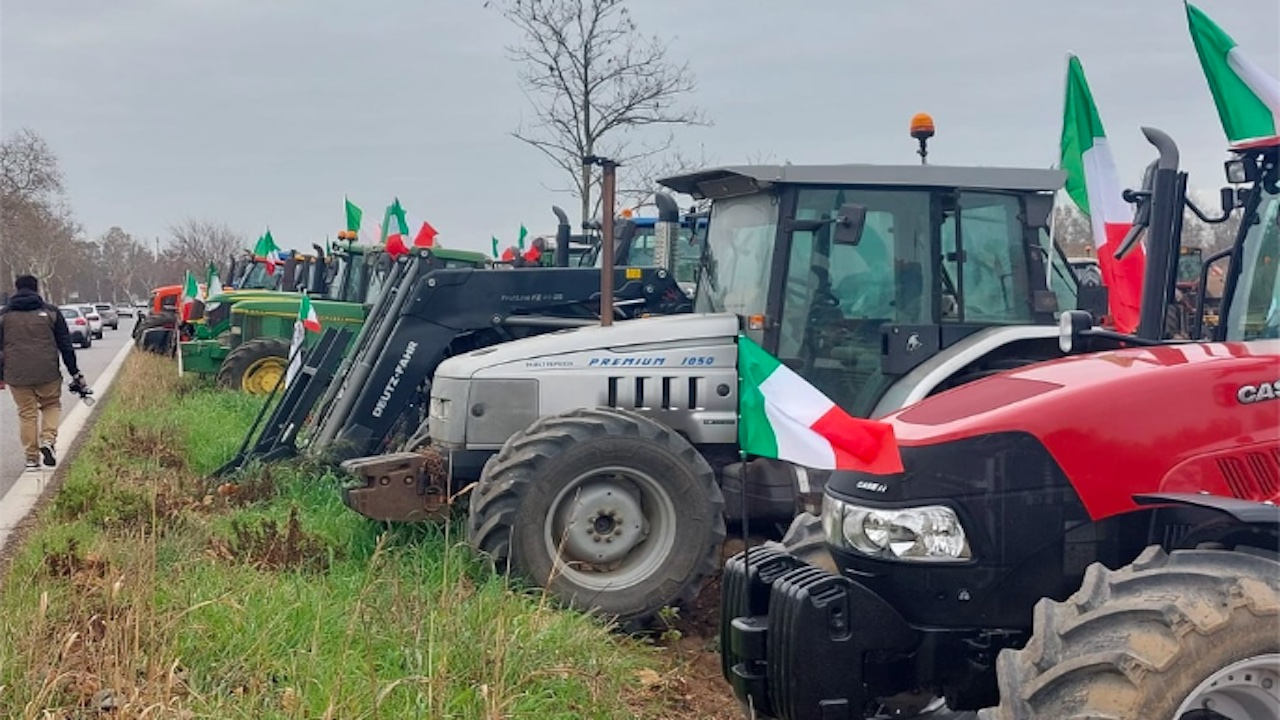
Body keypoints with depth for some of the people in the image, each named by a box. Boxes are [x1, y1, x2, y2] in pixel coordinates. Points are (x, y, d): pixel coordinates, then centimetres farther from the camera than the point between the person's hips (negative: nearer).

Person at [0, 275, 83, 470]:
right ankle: (48, 440, -6)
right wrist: (75, 373, 7)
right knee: (52, 405, 17)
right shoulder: (50, 312, 4)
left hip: (17, 375, 1)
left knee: (26, 413, 7)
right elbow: (65, 346, 4)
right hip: (47, 374, -1)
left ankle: (32, 458, 6)